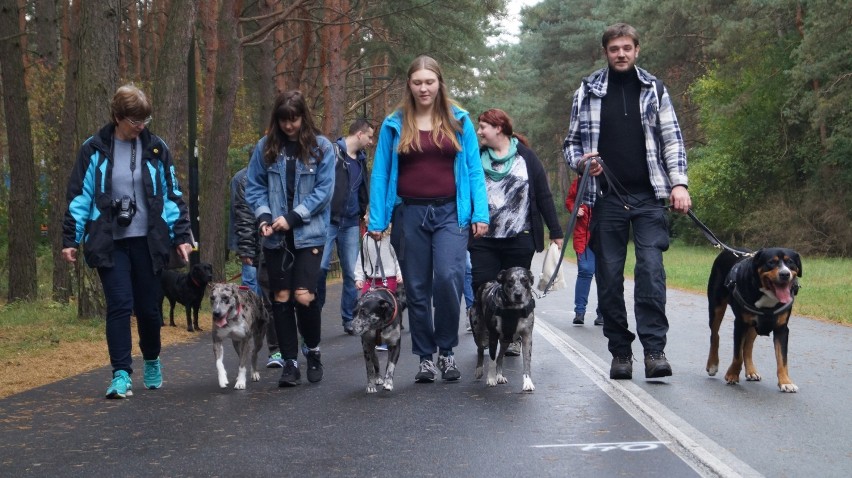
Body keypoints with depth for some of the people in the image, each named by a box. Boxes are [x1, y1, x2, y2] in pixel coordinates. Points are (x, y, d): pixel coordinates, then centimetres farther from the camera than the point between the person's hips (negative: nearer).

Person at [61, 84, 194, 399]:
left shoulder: (156, 148, 4)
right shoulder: (94, 150, -1)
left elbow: (172, 195, 8)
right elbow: (79, 197, 1)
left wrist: (182, 235, 3)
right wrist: (70, 239, -3)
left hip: (147, 241, 2)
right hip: (110, 243, -2)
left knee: (149, 307, 8)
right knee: (119, 306, -11)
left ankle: (152, 362, 31)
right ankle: (121, 375, -8)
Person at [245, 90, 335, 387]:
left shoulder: (321, 147, -1)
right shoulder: (266, 147, 5)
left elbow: (324, 190, -6)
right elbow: (254, 186, 8)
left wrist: (293, 217, -12)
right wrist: (263, 216, -9)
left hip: (309, 233, -2)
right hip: (275, 236, 3)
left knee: (303, 296, -11)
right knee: (281, 297, 4)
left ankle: (313, 350, 15)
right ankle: (290, 361, 13)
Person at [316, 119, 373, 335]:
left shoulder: (361, 159, 15)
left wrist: (365, 211, 17)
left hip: (351, 223, 6)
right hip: (328, 219, -6)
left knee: (352, 272, 6)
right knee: (320, 268, -9)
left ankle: (350, 318, 13)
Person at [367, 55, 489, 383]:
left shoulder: (459, 122, 8)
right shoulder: (393, 125, 8)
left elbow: (474, 169, 7)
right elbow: (380, 174, 7)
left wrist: (480, 213, -2)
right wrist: (376, 220, 1)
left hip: (449, 212, -1)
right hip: (409, 214, 1)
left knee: (449, 277, -19)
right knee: (417, 288, 5)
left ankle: (446, 350, -1)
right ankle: (425, 357, 17)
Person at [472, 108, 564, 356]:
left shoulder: (526, 157, 2)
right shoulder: (477, 158, 9)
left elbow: (543, 196, 3)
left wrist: (555, 232, 1)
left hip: (519, 240, -2)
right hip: (484, 240, 2)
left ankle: (514, 339, 17)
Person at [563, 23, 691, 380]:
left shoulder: (653, 89, 8)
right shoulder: (588, 92, 8)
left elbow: (672, 139, 8)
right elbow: (572, 142, 14)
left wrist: (679, 183, -3)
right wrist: (581, 162, -8)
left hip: (649, 196, -1)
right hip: (607, 197, 1)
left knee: (651, 269, -13)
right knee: (609, 275, 2)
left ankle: (654, 348, -11)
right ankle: (620, 351, 11)